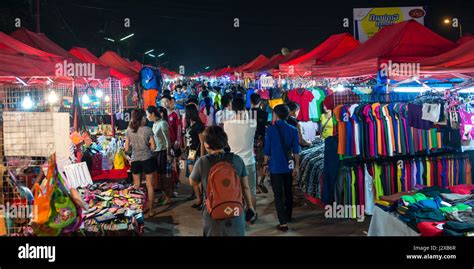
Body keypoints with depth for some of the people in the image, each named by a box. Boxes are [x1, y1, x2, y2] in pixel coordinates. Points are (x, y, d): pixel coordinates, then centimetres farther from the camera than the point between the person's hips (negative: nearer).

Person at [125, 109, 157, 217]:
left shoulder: (128, 131, -2)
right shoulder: (147, 130, -9)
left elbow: (127, 149, 0)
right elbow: (153, 147, -7)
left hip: (135, 161, 2)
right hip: (147, 159, -2)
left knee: (136, 186, 13)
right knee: (149, 185, 6)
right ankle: (150, 210, 12)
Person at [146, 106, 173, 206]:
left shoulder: (163, 123, -17)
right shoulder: (155, 124, 6)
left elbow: (167, 140, -16)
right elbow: (154, 138, 11)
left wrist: (168, 155, -15)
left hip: (163, 152, -8)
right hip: (156, 152, 8)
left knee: (164, 174, 2)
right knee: (159, 174, 16)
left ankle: (168, 198, 14)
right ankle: (164, 195, 29)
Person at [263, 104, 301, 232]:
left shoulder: (271, 129, -8)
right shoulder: (293, 130, 0)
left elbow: (267, 149, -6)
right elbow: (296, 150, -1)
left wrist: (265, 164, 5)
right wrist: (296, 166, 4)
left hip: (275, 166, -4)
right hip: (288, 166, 4)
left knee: (278, 195, 0)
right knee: (288, 192, 19)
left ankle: (283, 223, -1)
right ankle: (288, 216, 35)